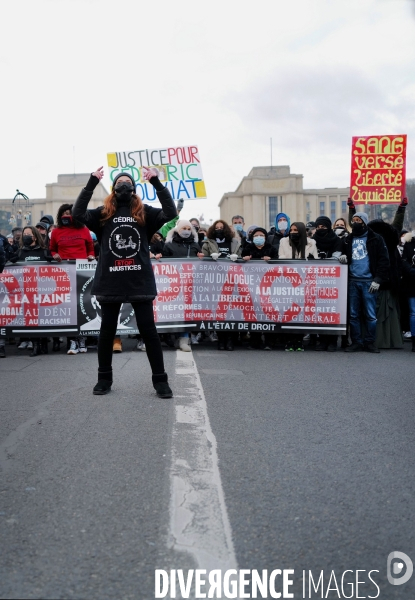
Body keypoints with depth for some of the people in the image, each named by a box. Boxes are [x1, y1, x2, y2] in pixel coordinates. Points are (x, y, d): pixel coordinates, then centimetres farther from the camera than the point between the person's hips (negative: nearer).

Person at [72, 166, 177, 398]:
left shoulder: (145, 212, 7)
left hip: (140, 281, -1)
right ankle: (104, 378, 25)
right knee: (107, 331, 10)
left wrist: (156, 182, -11)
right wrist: (92, 183, -10)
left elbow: (170, 213, -6)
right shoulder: (103, 213, 9)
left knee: (149, 331, 1)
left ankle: (160, 380, 9)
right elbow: (78, 213, -6)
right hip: (110, 282, 1)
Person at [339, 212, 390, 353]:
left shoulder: (375, 239, 2)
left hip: (368, 282, -4)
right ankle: (356, 342, 12)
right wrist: (343, 257, 3)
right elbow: (343, 255, 28)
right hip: (352, 281, 4)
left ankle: (370, 342, 8)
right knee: (353, 314, 5)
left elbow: (383, 260, -2)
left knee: (370, 315, -2)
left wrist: (377, 280, -9)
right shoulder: (347, 240, 15)